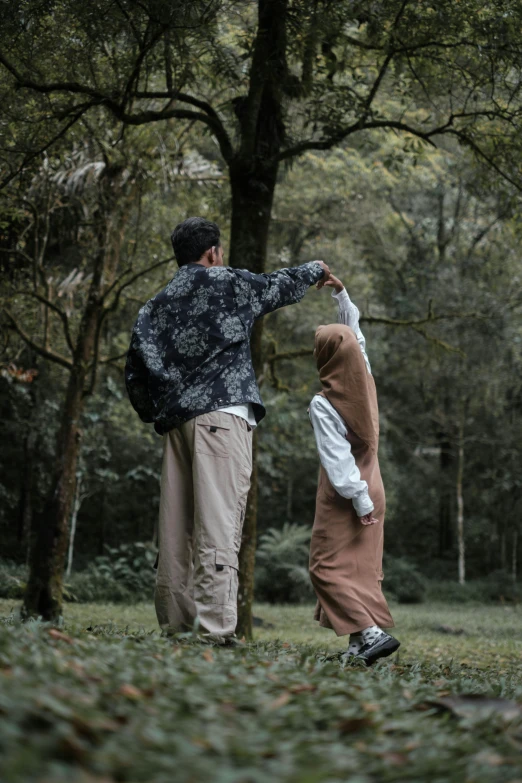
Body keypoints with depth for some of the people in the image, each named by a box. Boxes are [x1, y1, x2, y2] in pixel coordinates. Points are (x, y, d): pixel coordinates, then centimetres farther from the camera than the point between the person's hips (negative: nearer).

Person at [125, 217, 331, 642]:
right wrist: (317, 269, 39)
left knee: (177, 528, 6)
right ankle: (215, 630, -19)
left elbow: (135, 375, 16)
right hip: (222, 416, -6)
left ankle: (175, 624, 8)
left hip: (177, 422, 6)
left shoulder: (155, 308, 18)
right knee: (218, 525, -13)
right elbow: (281, 285, 20)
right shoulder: (227, 283, 4)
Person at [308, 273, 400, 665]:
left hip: (345, 498, -7)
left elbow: (337, 456, -21)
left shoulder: (323, 404, -18)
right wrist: (342, 294, 16)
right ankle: (361, 639, 5)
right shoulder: (366, 382, -1)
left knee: (329, 568, -3)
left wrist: (357, 500, -19)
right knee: (363, 569, 9)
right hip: (373, 488, 7)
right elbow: (355, 335, 15)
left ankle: (372, 633, -17)